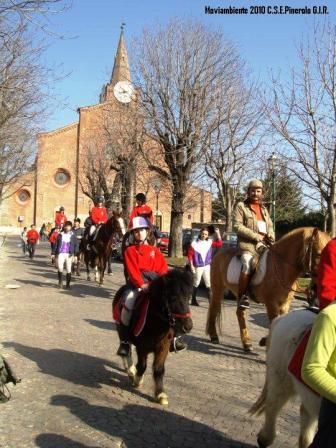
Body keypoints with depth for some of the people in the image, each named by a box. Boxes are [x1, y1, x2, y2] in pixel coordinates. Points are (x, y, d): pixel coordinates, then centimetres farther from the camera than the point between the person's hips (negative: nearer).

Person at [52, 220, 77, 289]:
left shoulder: (73, 235, 4)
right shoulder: (60, 235, 8)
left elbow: (75, 245, 3)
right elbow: (56, 244, 10)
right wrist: (53, 253, 6)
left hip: (69, 254, 0)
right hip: (61, 253, 0)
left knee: (68, 270, 3)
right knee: (60, 268, -14)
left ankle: (68, 284, 14)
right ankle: (60, 281, 10)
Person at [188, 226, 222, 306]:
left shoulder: (209, 242, 3)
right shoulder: (194, 243, -8)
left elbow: (219, 244, 2)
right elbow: (190, 255, -7)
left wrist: (218, 233, -7)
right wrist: (191, 266, -11)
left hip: (207, 266, 3)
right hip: (198, 267, -3)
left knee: (208, 284, 2)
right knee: (196, 284, 10)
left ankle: (211, 300, 5)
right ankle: (193, 300, 22)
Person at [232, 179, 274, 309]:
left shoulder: (264, 209, 24)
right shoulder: (241, 206, 5)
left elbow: (270, 226, 24)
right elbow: (237, 226, -6)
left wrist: (271, 236, 0)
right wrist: (255, 236, -12)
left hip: (264, 242, 7)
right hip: (248, 242, -6)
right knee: (248, 264, -31)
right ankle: (241, 297, -23)